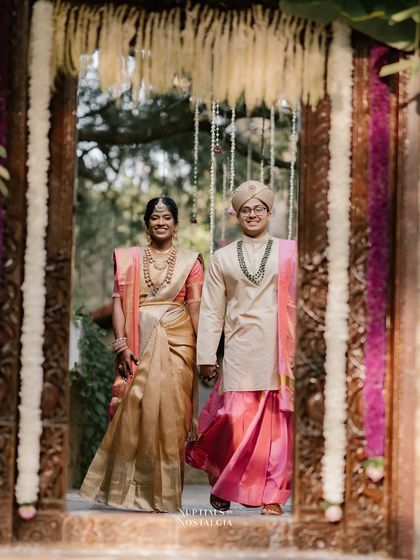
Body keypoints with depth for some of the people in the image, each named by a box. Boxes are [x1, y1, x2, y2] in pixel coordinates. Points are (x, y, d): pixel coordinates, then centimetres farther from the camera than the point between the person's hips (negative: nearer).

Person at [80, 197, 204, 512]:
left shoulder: (190, 261, 7)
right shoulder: (129, 258, 8)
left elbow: (196, 307, 2)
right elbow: (119, 302, 3)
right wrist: (121, 344, -7)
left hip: (177, 343, 0)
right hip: (139, 343, 1)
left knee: (169, 413, -3)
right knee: (134, 411, -3)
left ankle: (165, 491, 7)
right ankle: (130, 485, 10)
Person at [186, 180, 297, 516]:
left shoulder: (288, 253, 7)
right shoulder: (223, 258, 11)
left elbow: (297, 301, 3)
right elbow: (211, 311, 10)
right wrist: (206, 356, 4)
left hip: (279, 348, 0)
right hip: (240, 347, 0)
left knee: (276, 422, 0)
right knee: (236, 419, -7)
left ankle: (271, 496, 8)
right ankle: (220, 480, 18)